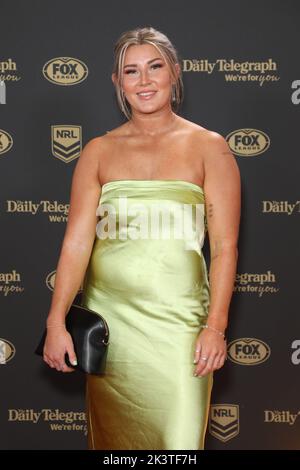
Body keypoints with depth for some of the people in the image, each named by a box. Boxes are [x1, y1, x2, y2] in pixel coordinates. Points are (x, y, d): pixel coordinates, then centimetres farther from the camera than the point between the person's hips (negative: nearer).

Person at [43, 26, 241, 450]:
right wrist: (56, 322, -8)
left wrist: (215, 326, -10)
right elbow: (77, 241, 0)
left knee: (179, 438, -2)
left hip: (178, 320, -2)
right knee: (112, 437, 13)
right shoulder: (99, 152, 6)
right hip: (108, 317, 2)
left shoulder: (208, 147, 1)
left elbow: (224, 245, -3)